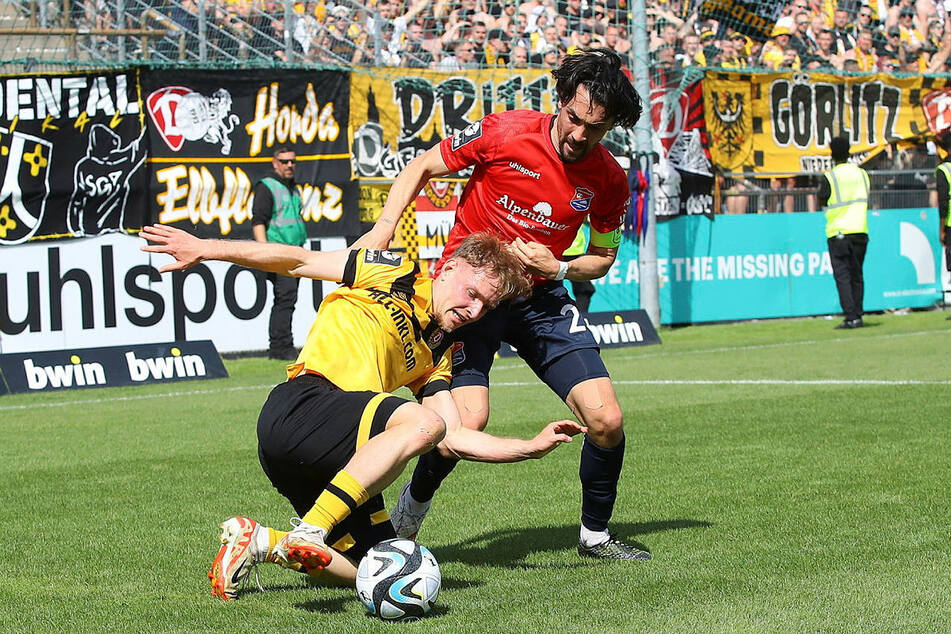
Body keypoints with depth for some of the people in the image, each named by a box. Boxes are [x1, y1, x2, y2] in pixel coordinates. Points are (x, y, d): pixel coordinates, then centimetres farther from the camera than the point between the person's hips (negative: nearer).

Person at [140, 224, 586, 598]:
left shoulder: (436, 355, 26)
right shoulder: (395, 275, 8)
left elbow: (453, 440, 18)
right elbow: (298, 261, 6)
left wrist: (532, 447, 12)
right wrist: (204, 249, 0)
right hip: (298, 407, -8)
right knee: (422, 422, -32)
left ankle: (258, 543, 10)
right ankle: (310, 534, -36)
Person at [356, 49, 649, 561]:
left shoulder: (609, 181, -6)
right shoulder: (505, 133, -16)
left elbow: (602, 257, 10)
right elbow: (422, 168, -3)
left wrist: (557, 267, -11)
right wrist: (383, 228, -17)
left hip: (540, 296, 4)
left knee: (606, 420, -9)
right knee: (469, 419, -22)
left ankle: (595, 534, 16)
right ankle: (408, 513, 7)